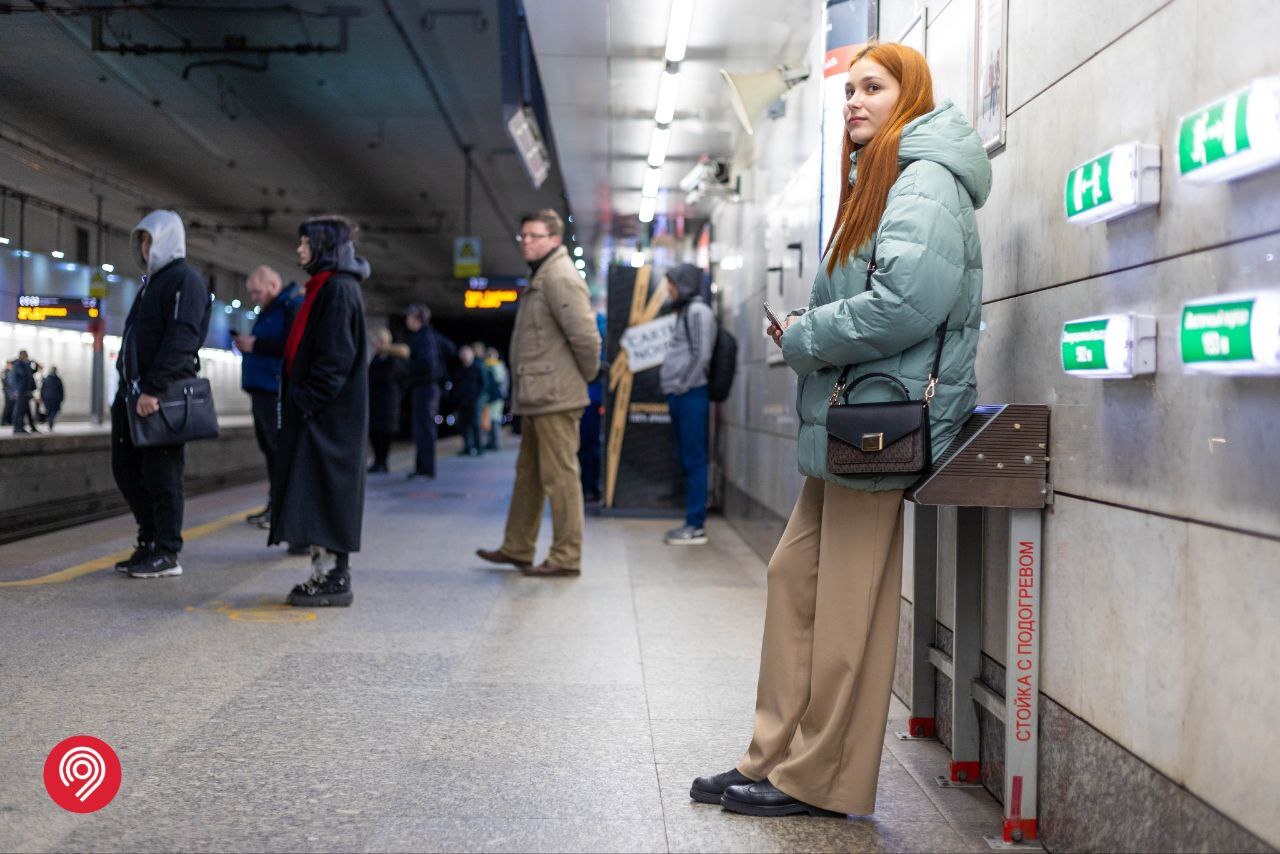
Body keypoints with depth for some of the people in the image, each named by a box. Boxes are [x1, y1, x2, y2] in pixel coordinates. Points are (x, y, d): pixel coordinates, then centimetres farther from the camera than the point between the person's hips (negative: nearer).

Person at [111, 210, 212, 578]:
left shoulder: (185, 279, -7)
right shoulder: (152, 282, 22)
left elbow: (181, 339, -19)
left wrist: (153, 390, -25)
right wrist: (129, 388, 16)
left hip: (162, 396, -9)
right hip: (133, 393, 9)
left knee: (161, 473, -5)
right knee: (126, 468, 11)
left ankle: (167, 553, 2)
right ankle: (151, 542, 21)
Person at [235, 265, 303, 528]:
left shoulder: (293, 306, -9)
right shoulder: (268, 311, 22)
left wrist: (256, 345, -17)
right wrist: (249, 345, 7)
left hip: (277, 392, -10)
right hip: (262, 389, 10)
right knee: (269, 448, 10)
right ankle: (275, 504, 15)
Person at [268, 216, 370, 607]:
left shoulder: (339, 290, -13)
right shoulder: (324, 287, 17)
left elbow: (336, 355, -20)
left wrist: (309, 400, -20)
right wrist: (301, 398, 17)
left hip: (327, 413, -10)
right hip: (319, 411, 10)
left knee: (325, 492, -8)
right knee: (322, 492, 10)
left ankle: (333, 577, -4)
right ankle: (330, 574, 15)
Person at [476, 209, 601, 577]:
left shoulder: (560, 278, -14)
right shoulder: (541, 277, 19)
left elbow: (585, 334, -21)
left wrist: (587, 374, -9)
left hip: (555, 396, -11)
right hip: (537, 396, 11)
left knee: (560, 476, -5)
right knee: (528, 473, 17)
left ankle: (567, 557, 0)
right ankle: (517, 547, 28)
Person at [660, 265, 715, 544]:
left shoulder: (698, 311, -9)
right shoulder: (686, 311, 20)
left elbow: (701, 355, -18)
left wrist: (683, 387, -14)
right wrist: (675, 390, 15)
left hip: (690, 396, -10)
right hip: (680, 396, 10)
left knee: (694, 460, -7)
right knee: (687, 460, 12)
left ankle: (696, 526, -6)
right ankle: (693, 521, 17)